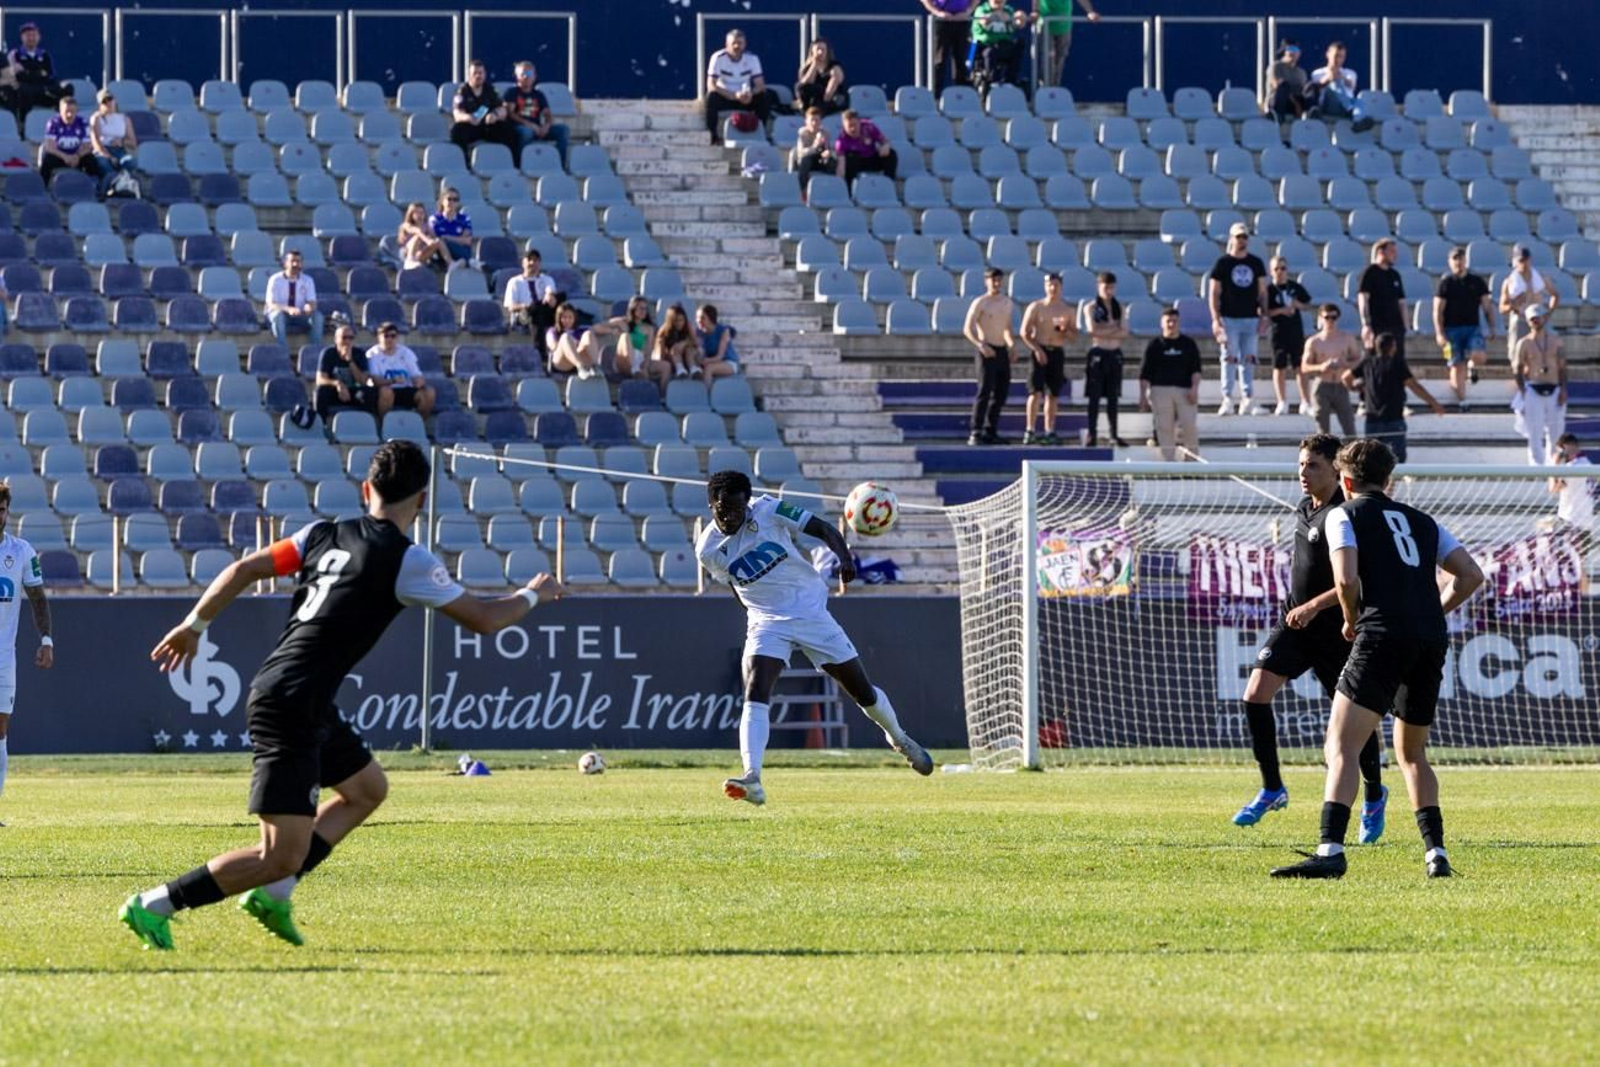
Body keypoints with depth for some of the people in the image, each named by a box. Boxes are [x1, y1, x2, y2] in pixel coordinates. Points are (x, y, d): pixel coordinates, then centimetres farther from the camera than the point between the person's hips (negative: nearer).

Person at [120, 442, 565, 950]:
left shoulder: (323, 535, 9)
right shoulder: (406, 560, -9)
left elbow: (242, 570, 8)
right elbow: (482, 619, 0)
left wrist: (193, 625, 20)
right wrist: (531, 596, 19)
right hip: (292, 708, -9)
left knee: (368, 789, 26)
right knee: (282, 856, -8)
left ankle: (272, 894, 18)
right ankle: (154, 905, -10)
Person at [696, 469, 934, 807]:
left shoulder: (769, 511, -13)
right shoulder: (708, 550, -7)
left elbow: (823, 529, -9)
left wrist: (845, 557, -27)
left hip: (810, 611, 0)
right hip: (767, 623, 0)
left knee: (863, 692, 10)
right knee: (755, 694, -25)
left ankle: (899, 739, 38)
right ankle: (752, 780, -33)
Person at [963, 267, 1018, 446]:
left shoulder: (1007, 303, 14)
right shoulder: (980, 303, -6)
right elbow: (967, 329, -13)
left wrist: (1012, 344, 7)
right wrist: (980, 345, -28)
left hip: (1002, 351, 7)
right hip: (985, 351, -7)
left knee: (1001, 392, 7)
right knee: (984, 390, -14)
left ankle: (990, 432, 15)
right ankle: (975, 433, -15)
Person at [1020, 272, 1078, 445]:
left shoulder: (1067, 310, 10)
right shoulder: (1036, 307, 0)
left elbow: (1075, 336, 12)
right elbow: (1025, 332, -4)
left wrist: (1065, 330, -10)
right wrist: (1036, 349, -16)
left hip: (1057, 353, 4)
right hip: (1040, 351, -4)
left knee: (1053, 395, 6)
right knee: (1036, 392, -11)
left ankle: (1049, 432, 11)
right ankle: (1029, 430, -9)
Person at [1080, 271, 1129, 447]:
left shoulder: (1118, 307, 11)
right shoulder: (1091, 307, -1)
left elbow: (1124, 333, 1)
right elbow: (1092, 330, -15)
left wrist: (1104, 331, -12)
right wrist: (1114, 330, -9)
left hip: (1115, 354, 4)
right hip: (1097, 353, -4)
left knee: (1113, 396, 6)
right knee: (1094, 396, -4)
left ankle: (1114, 434, 9)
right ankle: (1092, 434, -2)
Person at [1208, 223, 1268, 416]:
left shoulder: (1256, 263, 10)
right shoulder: (1222, 263, 0)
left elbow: (1262, 291, 14)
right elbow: (1213, 293, -1)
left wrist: (1264, 316, 5)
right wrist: (1216, 319, -10)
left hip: (1251, 318, 4)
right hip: (1229, 319, -3)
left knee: (1248, 360, 3)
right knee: (1229, 359, -7)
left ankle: (1247, 400, 5)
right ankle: (1227, 399, -5)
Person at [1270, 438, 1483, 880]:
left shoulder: (1344, 516, 8)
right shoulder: (1421, 522, 24)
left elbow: (1347, 579, -7)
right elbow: (1471, 574, 15)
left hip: (1383, 637, -6)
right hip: (1432, 642, 6)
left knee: (1340, 747, -12)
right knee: (1412, 752, 23)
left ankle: (1331, 851, -29)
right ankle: (1436, 852, 13)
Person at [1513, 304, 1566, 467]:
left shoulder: (1555, 341, 9)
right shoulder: (1524, 344, 4)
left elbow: (1562, 367, 8)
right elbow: (1518, 370, 3)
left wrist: (1563, 389, -2)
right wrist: (1522, 393, -5)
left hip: (1554, 390, 2)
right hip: (1533, 390, -2)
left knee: (1556, 429, 2)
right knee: (1535, 431, -5)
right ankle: (1536, 464, -1)